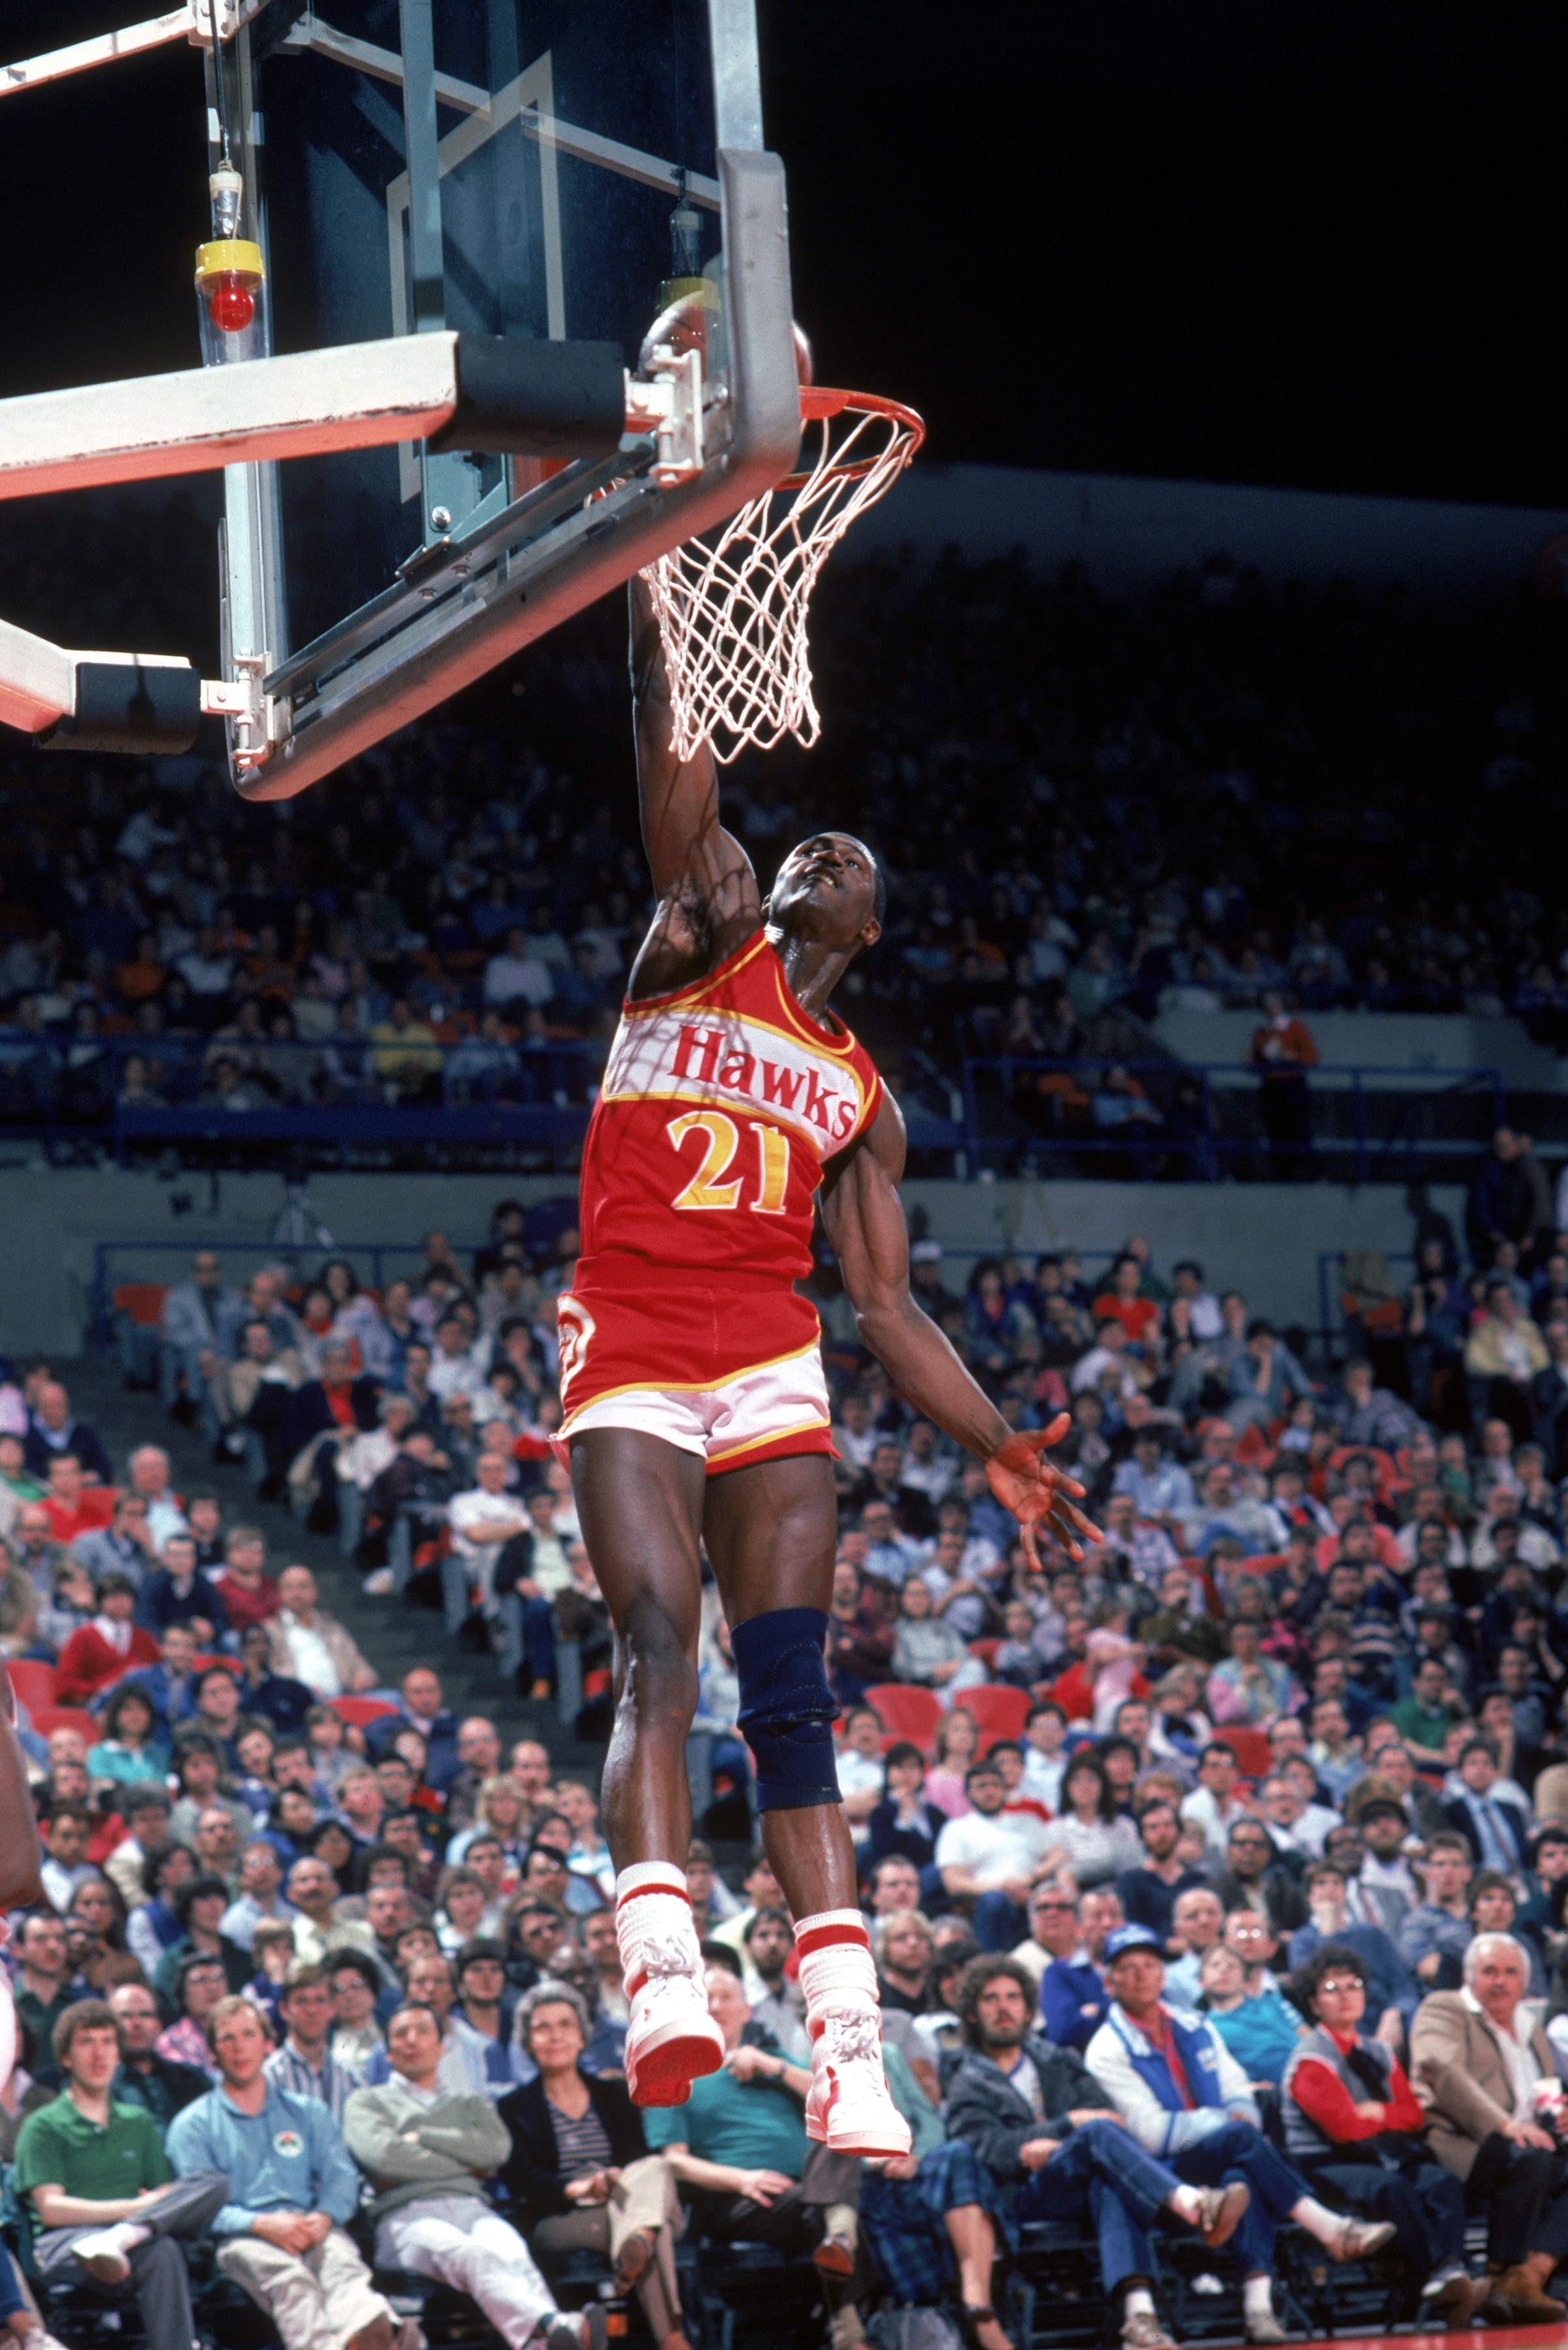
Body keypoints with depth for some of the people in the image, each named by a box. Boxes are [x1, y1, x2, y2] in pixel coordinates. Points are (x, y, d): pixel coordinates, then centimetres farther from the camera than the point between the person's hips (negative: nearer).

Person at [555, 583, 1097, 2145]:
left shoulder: (864, 1102, 20)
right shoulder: (699, 950, 13)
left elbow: (887, 1311, 18)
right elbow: (676, 783, 0)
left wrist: (997, 1448, 8)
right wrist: (650, 600, -10)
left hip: (771, 1376, 3)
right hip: (628, 1357, -3)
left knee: (791, 1697, -5)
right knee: (658, 1654, -20)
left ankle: (848, 2067, -10)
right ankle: (662, 1992, -34)